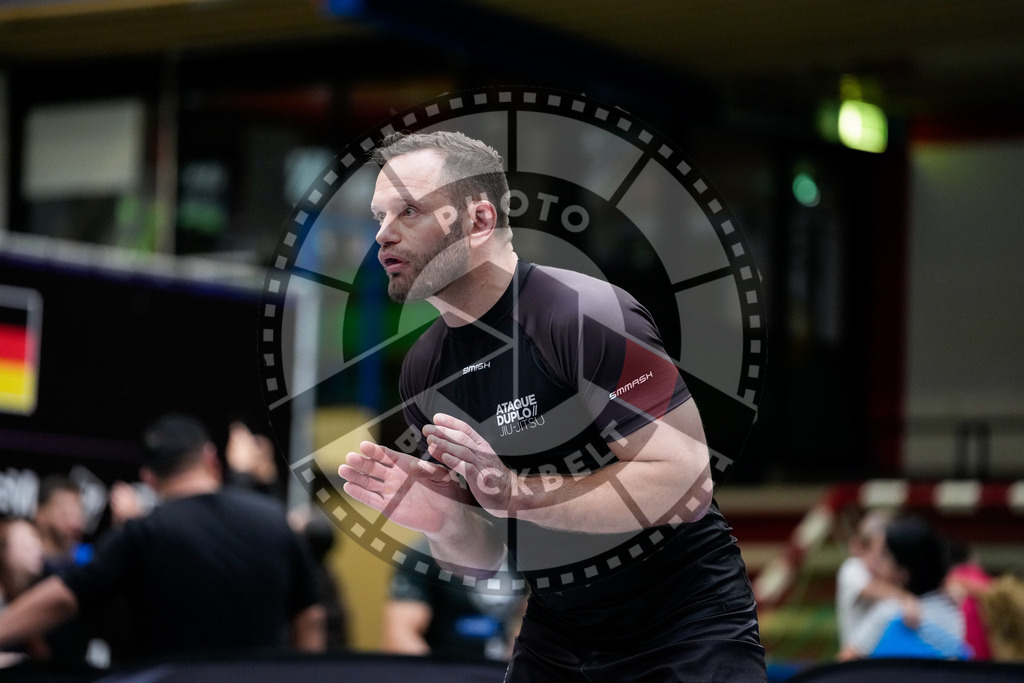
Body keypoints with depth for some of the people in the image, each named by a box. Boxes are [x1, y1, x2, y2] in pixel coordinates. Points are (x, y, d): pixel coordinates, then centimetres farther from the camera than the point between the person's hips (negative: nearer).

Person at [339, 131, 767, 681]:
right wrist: (441, 521, -17)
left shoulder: (587, 314, -19)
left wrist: (516, 491, -29)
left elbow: (687, 483, -26)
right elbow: (483, 560, 6)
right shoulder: (422, 371, 4)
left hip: (686, 637, -7)